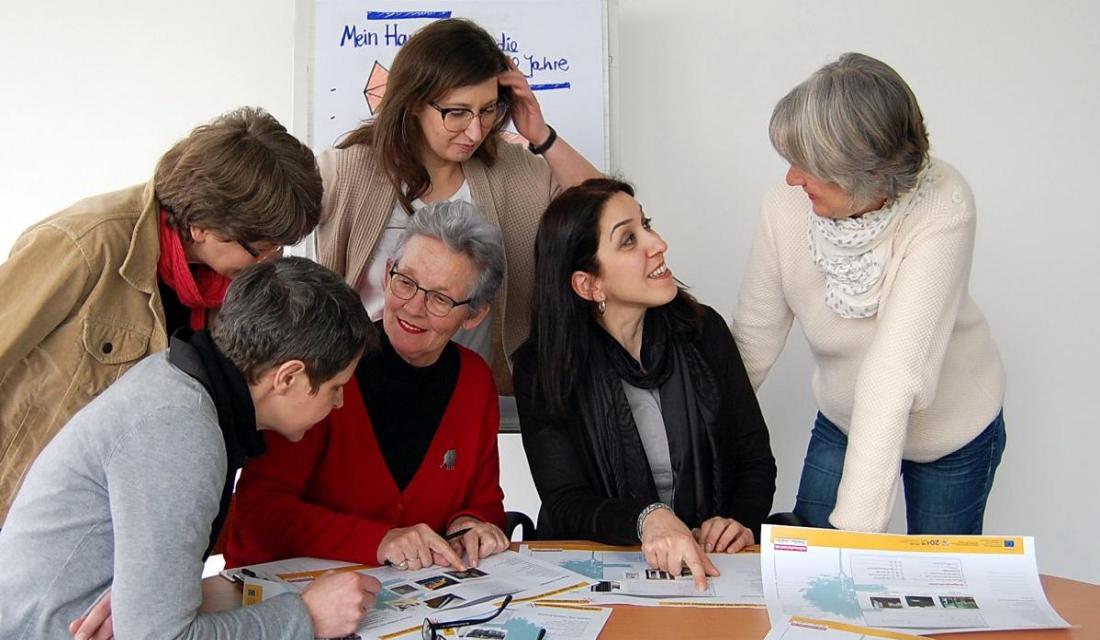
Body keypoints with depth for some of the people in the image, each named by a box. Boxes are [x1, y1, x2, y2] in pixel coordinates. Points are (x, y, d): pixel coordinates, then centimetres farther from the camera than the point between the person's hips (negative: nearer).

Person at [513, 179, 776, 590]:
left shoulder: (703, 331, 2)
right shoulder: (541, 368, -7)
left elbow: (756, 459, 8)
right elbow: (566, 504, -12)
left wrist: (740, 521, -12)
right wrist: (647, 519, -31)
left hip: (708, 561, 3)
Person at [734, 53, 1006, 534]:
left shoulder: (942, 206, -33)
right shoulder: (786, 207, -24)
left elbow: (896, 372, -41)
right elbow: (753, 342, -13)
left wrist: (855, 525, -44)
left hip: (955, 430, -2)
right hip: (843, 421, 2)